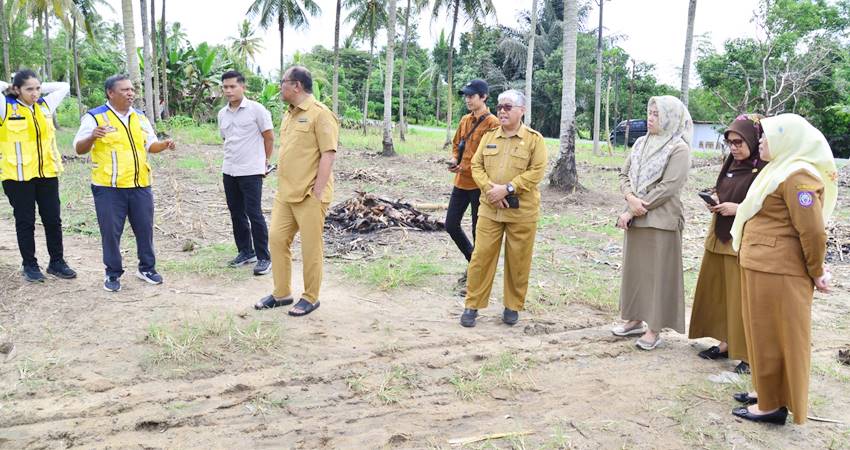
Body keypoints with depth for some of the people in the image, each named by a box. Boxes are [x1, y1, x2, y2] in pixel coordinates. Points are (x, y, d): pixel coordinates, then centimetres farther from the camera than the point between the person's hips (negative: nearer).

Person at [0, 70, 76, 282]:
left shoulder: (45, 105, 8)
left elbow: (64, 87, 18)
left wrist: (40, 87, 10)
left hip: (47, 173, 4)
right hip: (18, 176, -4)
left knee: (53, 219, 8)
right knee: (25, 222, 6)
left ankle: (57, 262, 20)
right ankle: (29, 265, 18)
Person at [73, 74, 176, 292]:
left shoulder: (140, 117, 12)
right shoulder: (95, 117, -5)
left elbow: (150, 145, 20)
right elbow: (79, 149, -7)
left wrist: (164, 145, -1)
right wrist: (92, 137, -27)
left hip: (140, 186, 5)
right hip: (109, 188, -4)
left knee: (145, 229, 10)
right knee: (111, 231, 2)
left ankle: (147, 268, 25)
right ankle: (113, 274, 17)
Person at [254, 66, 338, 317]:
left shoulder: (320, 114, -11)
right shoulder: (289, 114, 16)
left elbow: (328, 154, -16)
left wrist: (317, 192, -19)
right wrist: (282, 185, 18)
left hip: (309, 196, -9)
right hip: (285, 193, 9)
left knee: (311, 247, 1)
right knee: (277, 239, 10)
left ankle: (310, 298, 15)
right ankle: (282, 293, 24)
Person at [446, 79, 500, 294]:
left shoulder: (492, 123, -12)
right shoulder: (465, 120, 11)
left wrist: (465, 168, -19)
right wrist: (454, 159, 0)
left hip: (479, 185, -8)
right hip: (461, 182, 8)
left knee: (478, 231, 3)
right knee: (451, 225, 12)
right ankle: (473, 261, 33)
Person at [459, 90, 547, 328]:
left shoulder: (534, 139, -3)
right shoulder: (489, 136, 9)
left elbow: (536, 172, -11)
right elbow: (476, 165, 6)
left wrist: (507, 188, -19)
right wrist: (489, 189, -12)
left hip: (521, 211, -2)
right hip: (490, 208, 3)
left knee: (518, 260, 6)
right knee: (481, 255, 2)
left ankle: (513, 306, 22)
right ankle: (473, 305, 13)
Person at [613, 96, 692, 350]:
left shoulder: (679, 149, -9)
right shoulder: (641, 143, 11)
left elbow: (668, 187, -16)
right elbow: (624, 175, 10)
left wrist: (632, 212, -14)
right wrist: (631, 198, -12)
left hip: (661, 220, -7)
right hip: (635, 217, 7)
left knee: (658, 272, 1)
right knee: (634, 268, 13)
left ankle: (654, 328, 10)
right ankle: (635, 319, 27)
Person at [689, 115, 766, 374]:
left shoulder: (765, 169, -13)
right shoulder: (730, 164, 11)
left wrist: (738, 208, -20)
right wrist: (716, 202, 2)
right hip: (719, 237, 8)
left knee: (743, 297, -1)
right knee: (717, 292, 12)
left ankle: (750, 354, 10)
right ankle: (726, 343, 24)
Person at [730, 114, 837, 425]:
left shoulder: (798, 176, -18)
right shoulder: (781, 169, 15)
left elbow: (812, 230, -20)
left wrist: (817, 273, -12)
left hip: (777, 271, -10)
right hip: (763, 267, 10)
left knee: (773, 336, 1)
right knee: (764, 333, 18)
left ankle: (773, 405, 13)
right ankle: (767, 390, 31)